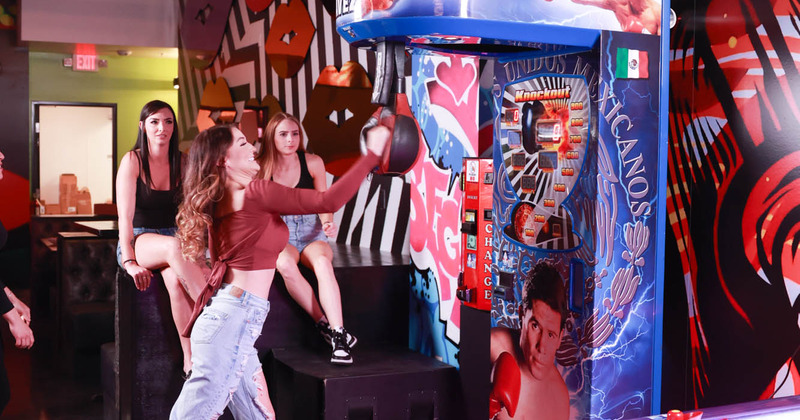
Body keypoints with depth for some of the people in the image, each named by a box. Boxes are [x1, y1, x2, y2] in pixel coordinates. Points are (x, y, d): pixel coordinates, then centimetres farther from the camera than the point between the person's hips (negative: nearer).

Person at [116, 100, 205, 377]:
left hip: (173, 240, 3)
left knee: (176, 279, -35)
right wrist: (130, 261, -23)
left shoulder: (182, 163, 7)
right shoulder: (133, 160, -3)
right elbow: (126, 216, -12)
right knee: (174, 247, -39)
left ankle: (191, 359, -36)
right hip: (138, 240, -2)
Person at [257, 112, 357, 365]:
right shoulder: (262, 168, 0)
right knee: (285, 264, -37)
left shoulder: (313, 163, 1)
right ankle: (325, 325, -27)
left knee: (322, 262, -36)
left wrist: (328, 222, -13)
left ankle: (339, 339, -42)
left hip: (311, 231, 0)